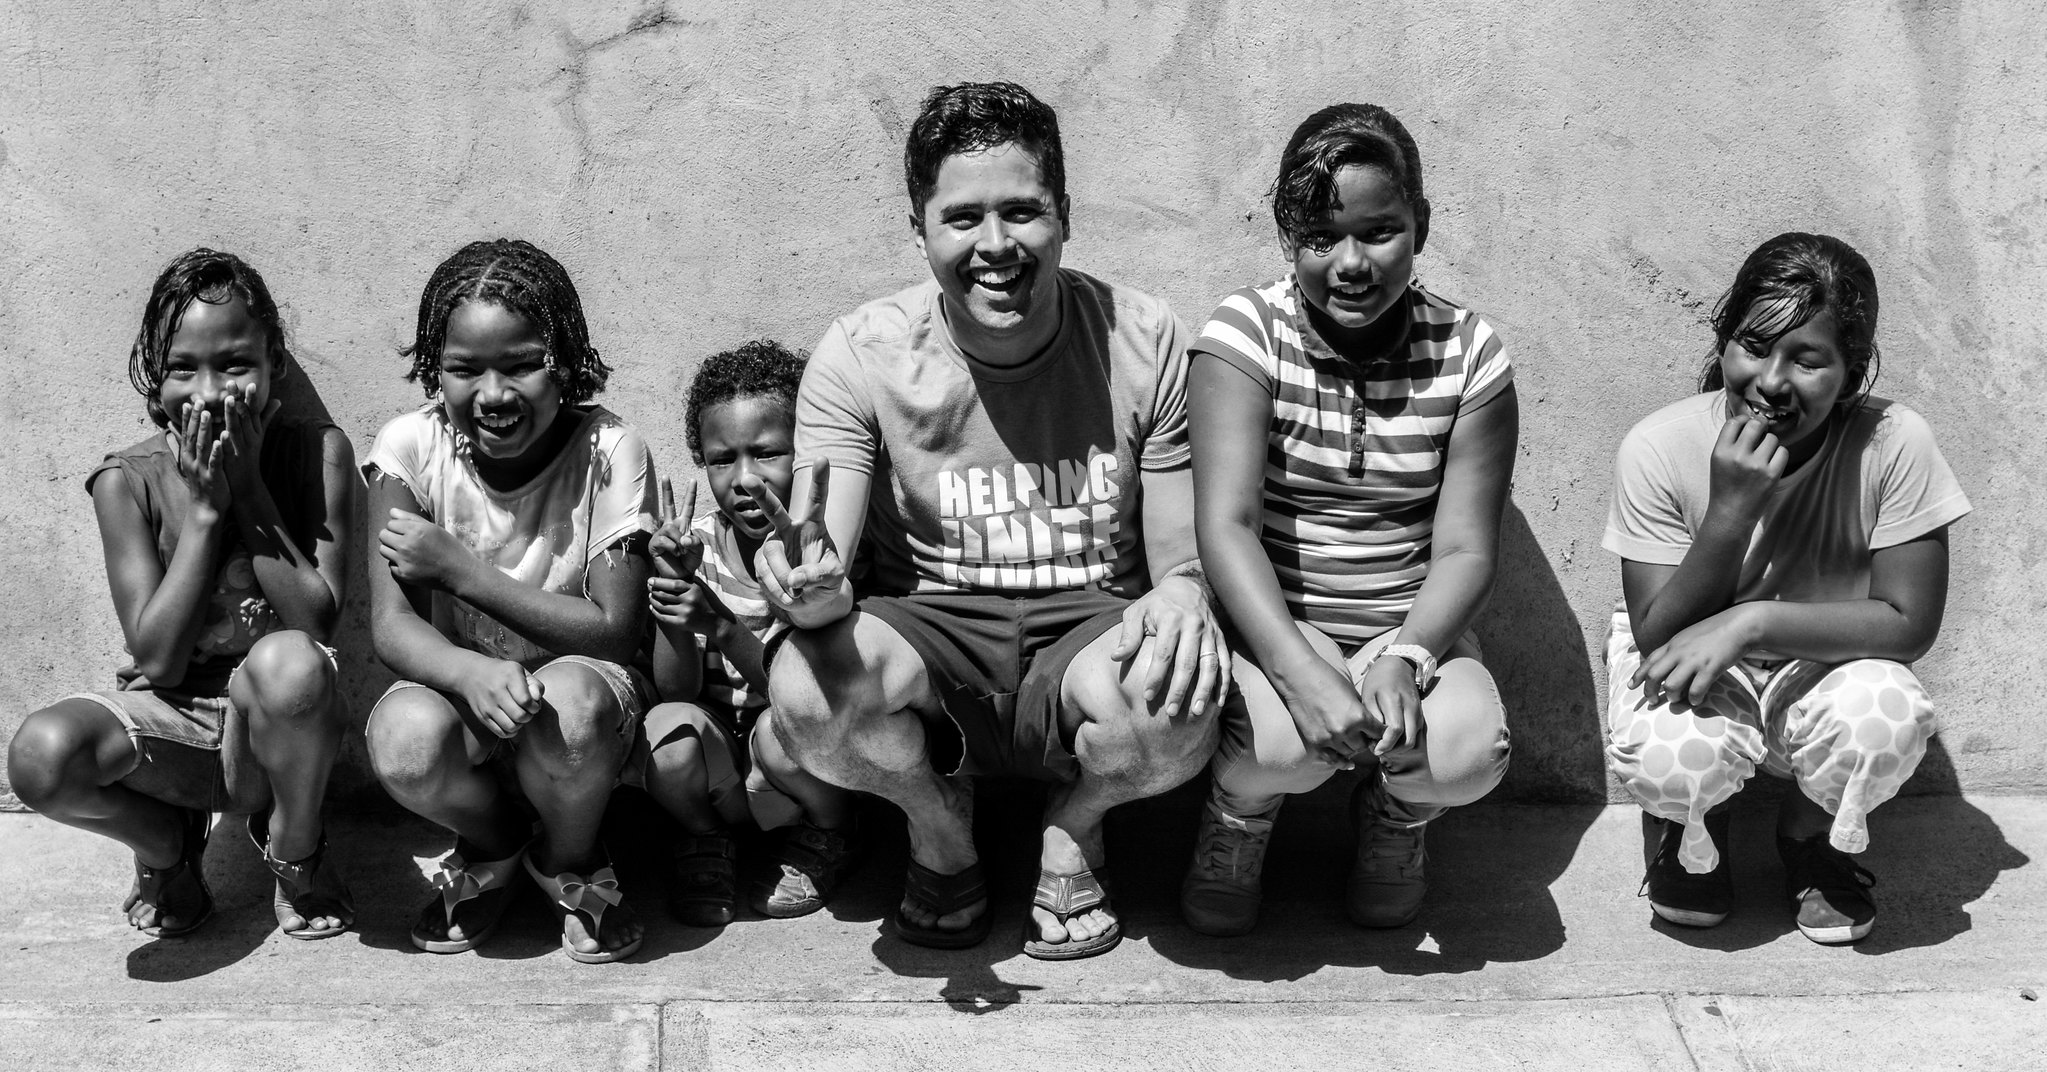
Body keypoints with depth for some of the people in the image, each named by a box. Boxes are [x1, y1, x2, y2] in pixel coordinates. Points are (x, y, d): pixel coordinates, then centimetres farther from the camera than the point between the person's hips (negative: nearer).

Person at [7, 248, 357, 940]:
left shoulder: (318, 453, -8)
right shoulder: (129, 482, -8)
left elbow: (317, 619, -15)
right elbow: (157, 657, -13)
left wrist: (249, 491, -19)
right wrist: (203, 509, -18)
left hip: (277, 723, 0)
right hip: (171, 719, 1)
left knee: (287, 661, -37)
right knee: (41, 755, -31)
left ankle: (295, 850, -5)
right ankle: (167, 843, 5)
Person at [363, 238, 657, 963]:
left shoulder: (608, 451, -15)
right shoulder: (412, 448, -11)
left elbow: (614, 631, -18)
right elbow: (391, 624, -16)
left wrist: (461, 569, -23)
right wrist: (473, 672, -40)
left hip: (583, 682, -1)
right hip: (461, 684, 1)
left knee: (569, 701, -37)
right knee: (405, 738, -33)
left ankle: (569, 861, -1)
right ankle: (491, 847, 5)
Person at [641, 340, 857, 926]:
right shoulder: (695, 546, -8)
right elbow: (676, 690, -12)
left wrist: (721, 625, -35)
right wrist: (673, 604, -30)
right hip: (720, 737, 2)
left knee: (781, 730, -34)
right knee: (667, 727, -30)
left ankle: (826, 836, 2)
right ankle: (706, 841, 5)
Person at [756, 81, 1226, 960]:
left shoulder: (1143, 342, -5)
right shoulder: (859, 357, -7)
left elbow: (1185, 555, -1)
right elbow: (823, 570, -13)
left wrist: (1182, 591, -27)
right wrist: (811, 590, -40)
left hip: (1088, 627, 0)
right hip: (928, 634, 0)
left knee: (1177, 709, -35)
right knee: (806, 693, -33)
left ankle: (1073, 828, 6)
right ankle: (939, 828, 5)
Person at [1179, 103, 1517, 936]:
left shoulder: (1467, 351, -3)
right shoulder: (1247, 331, -9)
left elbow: (1464, 548, -6)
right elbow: (1226, 524, -20)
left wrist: (1406, 657, -26)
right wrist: (1304, 673, -34)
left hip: (1412, 627, 2)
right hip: (1270, 623, -2)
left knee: (1469, 751, -27)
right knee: (1287, 743, -33)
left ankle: (1395, 816, 12)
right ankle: (1239, 818, 7)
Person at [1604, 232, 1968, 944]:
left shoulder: (1894, 444, -21)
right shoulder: (1658, 449, -21)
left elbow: (1909, 624, -19)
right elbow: (1658, 638, -20)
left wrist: (1750, 623, -31)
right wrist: (1731, 511, -35)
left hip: (1825, 668, 1)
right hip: (1685, 671, -1)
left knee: (1888, 719, -33)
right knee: (1669, 753, -35)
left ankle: (1810, 837, 5)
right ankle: (1691, 834, 8)